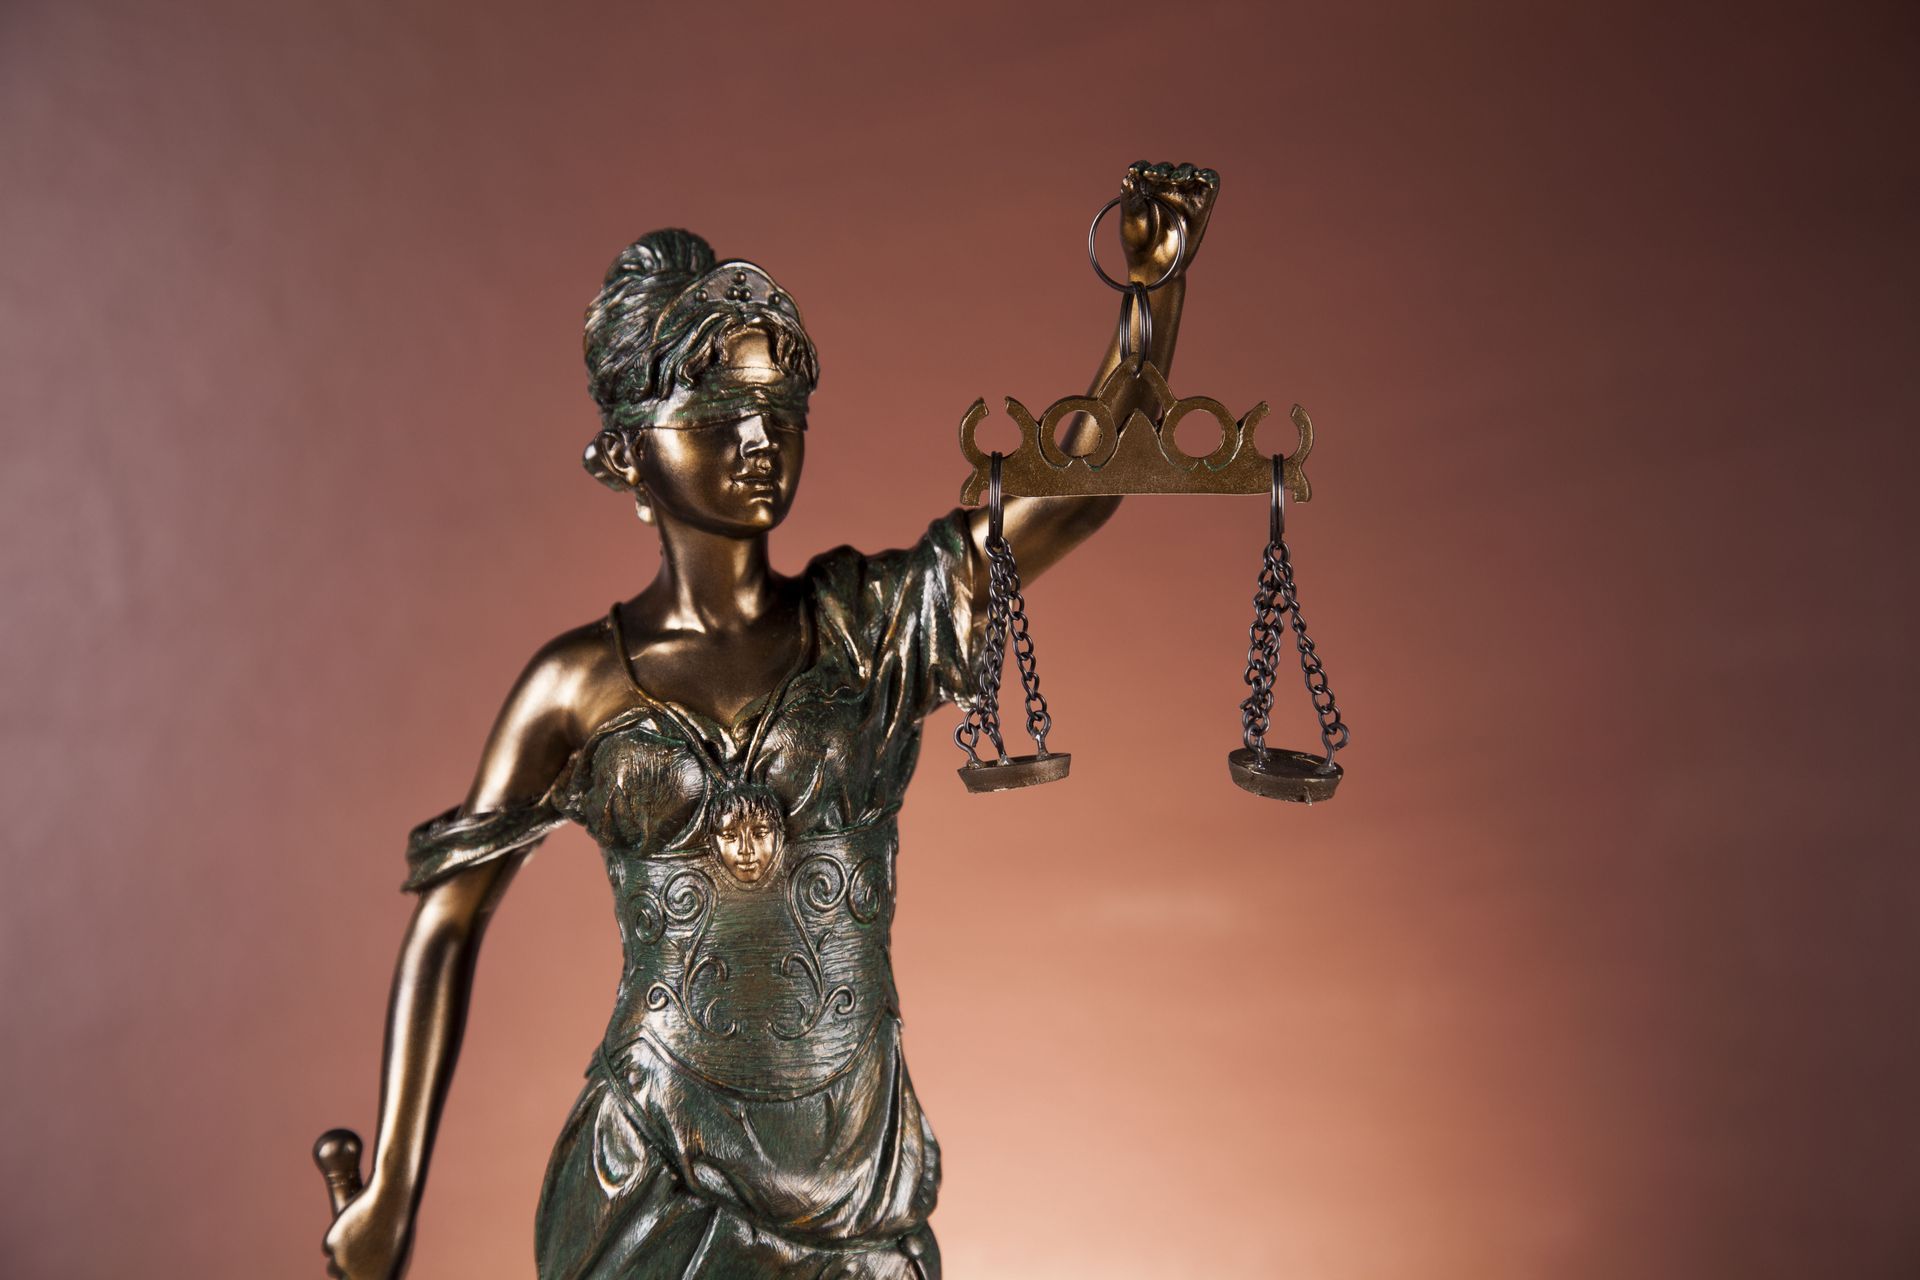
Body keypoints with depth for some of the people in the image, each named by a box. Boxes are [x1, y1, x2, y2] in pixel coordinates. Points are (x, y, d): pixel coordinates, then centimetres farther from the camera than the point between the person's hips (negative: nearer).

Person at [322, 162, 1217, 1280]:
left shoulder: (875, 624, -2)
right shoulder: (583, 683, -4)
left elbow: (1081, 489, -13)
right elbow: (448, 924, 2)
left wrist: (1156, 283, -28)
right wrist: (390, 1189, 1)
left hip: (861, 1188, 2)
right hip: (658, 1186, -1)